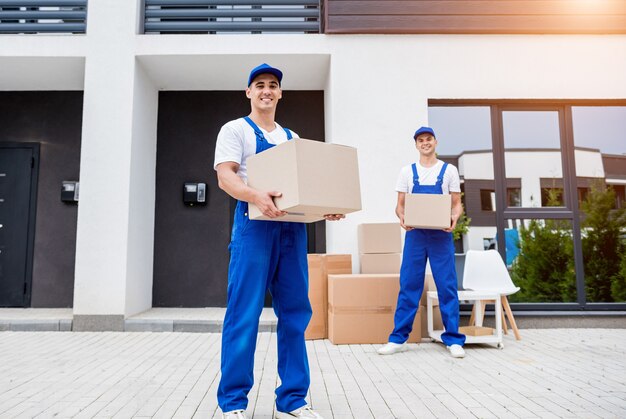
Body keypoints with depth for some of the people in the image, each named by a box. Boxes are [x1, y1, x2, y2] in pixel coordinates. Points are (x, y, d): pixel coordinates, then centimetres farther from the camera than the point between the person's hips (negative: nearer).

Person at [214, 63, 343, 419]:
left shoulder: (293, 138, 22)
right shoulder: (235, 130, 6)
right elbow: (225, 176, -8)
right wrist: (256, 196, -28)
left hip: (293, 226, 6)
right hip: (254, 224, -5)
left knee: (295, 313, 5)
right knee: (245, 314, -6)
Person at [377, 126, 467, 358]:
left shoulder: (449, 170, 8)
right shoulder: (407, 171, 10)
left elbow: (457, 204, 7)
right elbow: (400, 204, 9)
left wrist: (454, 218, -14)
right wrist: (402, 217, -13)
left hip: (441, 235, 0)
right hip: (415, 234, 1)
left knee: (447, 287, 1)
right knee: (408, 286, 2)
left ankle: (453, 339, 11)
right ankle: (398, 338, 9)